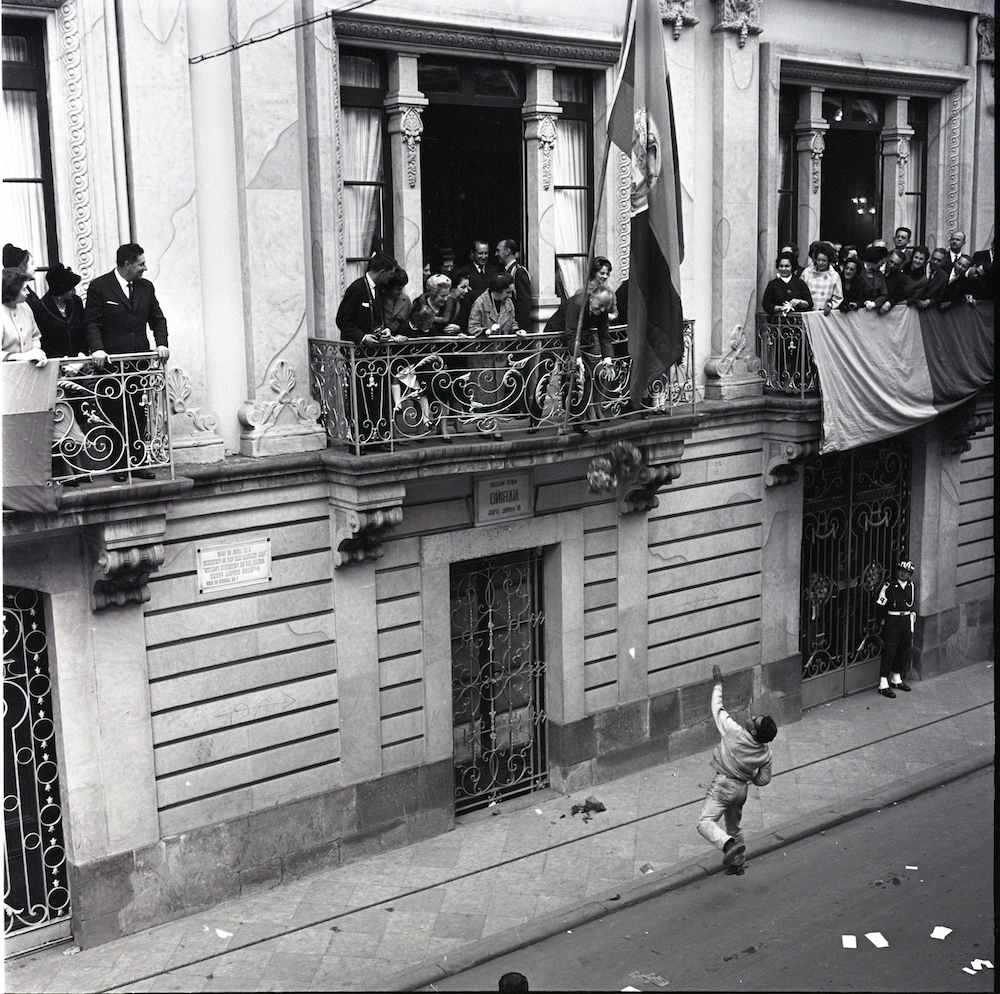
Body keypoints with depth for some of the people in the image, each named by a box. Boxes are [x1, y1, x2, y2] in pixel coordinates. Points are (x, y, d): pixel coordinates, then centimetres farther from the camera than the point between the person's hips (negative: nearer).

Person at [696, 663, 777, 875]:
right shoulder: (765, 753, -6)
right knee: (734, 826, 25)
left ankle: (730, 844, -35)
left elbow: (717, 710, -10)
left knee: (706, 823, -13)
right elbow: (764, 780, 4)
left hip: (723, 784, -7)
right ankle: (738, 862, 34)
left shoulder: (735, 733, -21)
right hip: (742, 788, 7)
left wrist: (718, 684, 2)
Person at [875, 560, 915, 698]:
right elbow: (880, 602, -4)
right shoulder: (889, 586, -8)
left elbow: (912, 604, 18)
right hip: (892, 620, -6)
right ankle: (883, 684, -4)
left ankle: (896, 678, 31)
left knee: (904, 650, 13)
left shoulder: (911, 586, 8)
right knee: (889, 651, -7)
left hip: (906, 620, 6)